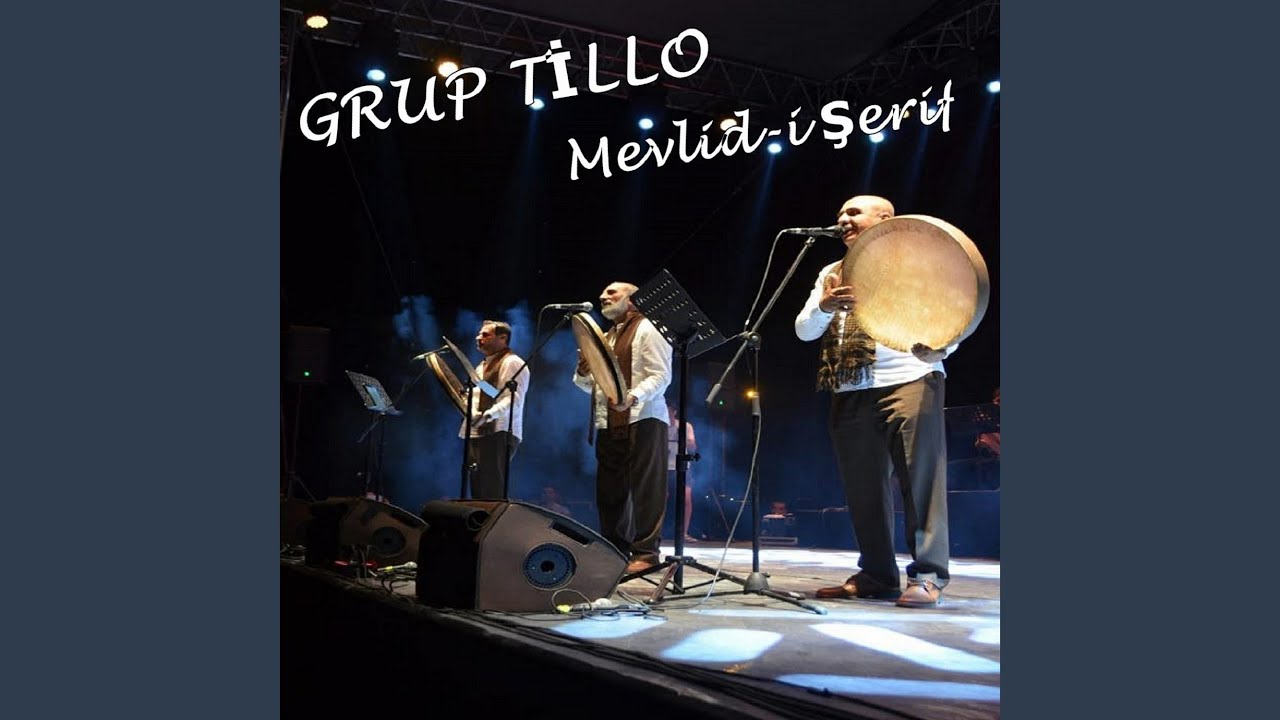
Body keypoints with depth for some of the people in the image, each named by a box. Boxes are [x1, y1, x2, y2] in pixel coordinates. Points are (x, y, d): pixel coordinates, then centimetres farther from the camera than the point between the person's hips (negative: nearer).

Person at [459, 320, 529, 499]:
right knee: (479, 490, 7)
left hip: (498, 434, -10)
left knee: (492, 492, -14)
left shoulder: (512, 363, -6)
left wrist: (488, 415, -33)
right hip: (479, 434, 10)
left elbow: (514, 399, -20)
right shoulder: (482, 366, 25)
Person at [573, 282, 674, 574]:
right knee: (609, 491, 7)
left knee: (645, 488, -7)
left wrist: (634, 396, -27)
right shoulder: (604, 338, 25)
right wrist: (583, 372, 2)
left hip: (643, 419, -8)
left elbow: (661, 375, -9)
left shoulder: (647, 329, 2)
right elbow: (592, 385, 25)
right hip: (609, 424, 8)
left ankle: (645, 552, -5)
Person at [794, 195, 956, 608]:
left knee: (919, 479, -9)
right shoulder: (832, 274, 20)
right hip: (850, 393, 5)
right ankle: (876, 575, 14)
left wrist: (941, 345, -22)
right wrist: (824, 306, -12)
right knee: (863, 489, 5)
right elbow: (804, 331, 10)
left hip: (909, 381, -5)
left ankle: (928, 576, -4)